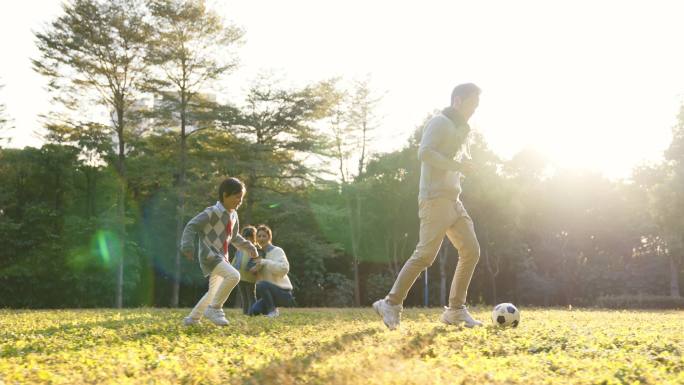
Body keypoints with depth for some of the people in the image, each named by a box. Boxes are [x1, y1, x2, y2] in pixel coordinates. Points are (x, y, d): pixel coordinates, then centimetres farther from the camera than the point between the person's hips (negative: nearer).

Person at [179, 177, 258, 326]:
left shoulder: (233, 215, 13)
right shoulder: (212, 212, -13)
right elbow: (191, 226, -15)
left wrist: (248, 247, 20)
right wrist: (187, 245, -27)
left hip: (221, 258, 9)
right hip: (209, 256, -9)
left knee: (214, 293, 17)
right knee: (233, 276, -30)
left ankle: (192, 318, 33)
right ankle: (214, 309, -17)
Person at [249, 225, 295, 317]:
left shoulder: (277, 251, -8)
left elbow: (284, 268, -25)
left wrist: (265, 262, -28)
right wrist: (256, 268, -14)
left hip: (283, 293, -6)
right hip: (271, 292, 7)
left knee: (261, 285, -32)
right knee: (253, 311, -12)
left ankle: (273, 311, -15)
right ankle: (272, 308, 15)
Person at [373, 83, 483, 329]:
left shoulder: (461, 130, 22)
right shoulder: (440, 122, -5)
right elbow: (424, 152, -20)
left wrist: (464, 168, 11)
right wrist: (457, 165, -19)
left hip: (453, 200, 9)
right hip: (435, 199, -9)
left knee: (471, 251, 0)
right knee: (425, 254, -14)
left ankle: (455, 310, 4)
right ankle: (391, 304, -5)